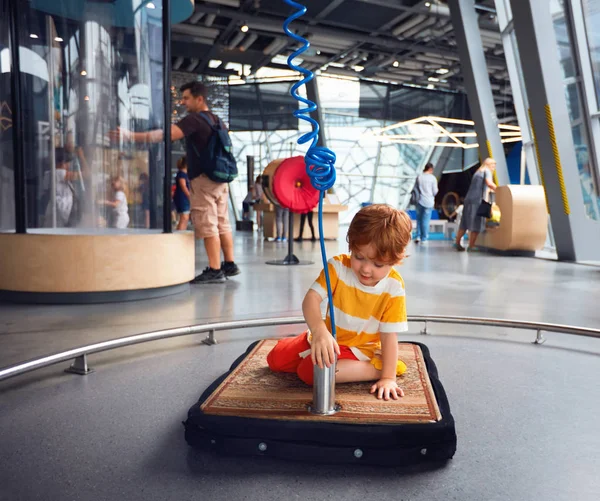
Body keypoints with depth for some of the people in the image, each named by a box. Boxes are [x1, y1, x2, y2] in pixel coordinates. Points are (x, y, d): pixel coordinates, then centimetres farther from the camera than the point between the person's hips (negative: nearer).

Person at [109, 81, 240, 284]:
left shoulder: (194, 120, -12)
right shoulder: (216, 120, 15)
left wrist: (131, 136, -26)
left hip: (203, 178, -9)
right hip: (219, 177, 9)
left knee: (207, 225, -7)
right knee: (222, 223, 12)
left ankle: (215, 271, -7)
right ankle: (229, 264, 18)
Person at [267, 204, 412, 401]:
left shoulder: (394, 289, -23)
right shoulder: (338, 267, -21)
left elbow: (389, 336, -19)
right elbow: (311, 298, -32)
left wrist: (388, 377, -24)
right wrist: (319, 330, -51)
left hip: (359, 348, -4)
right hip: (326, 338, 4)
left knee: (310, 371, -27)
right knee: (275, 359, 7)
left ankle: (374, 370, -12)